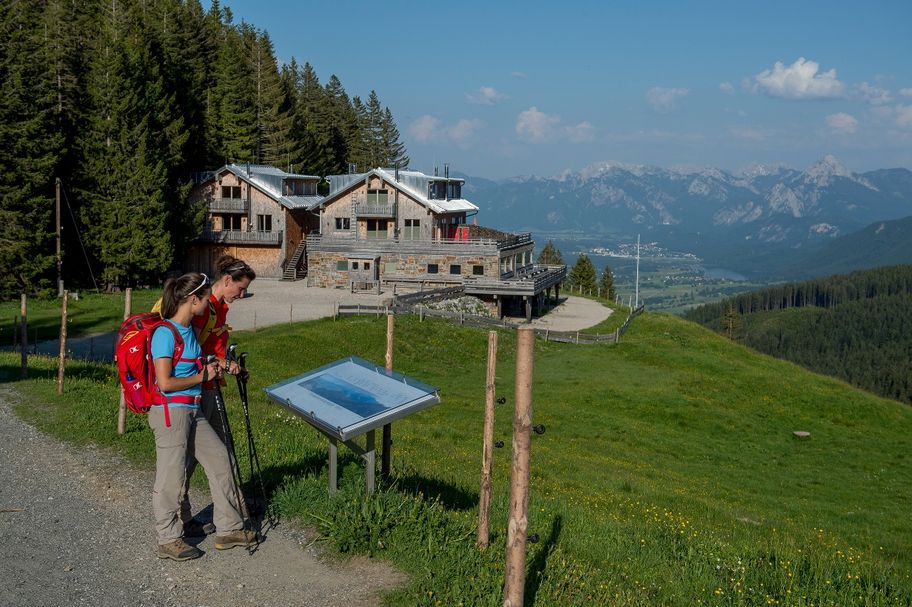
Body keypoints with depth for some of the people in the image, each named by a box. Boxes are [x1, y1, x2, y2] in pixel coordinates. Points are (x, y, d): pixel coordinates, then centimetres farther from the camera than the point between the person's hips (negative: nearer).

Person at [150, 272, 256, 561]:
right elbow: (165, 383, -22)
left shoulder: (189, 329, 10)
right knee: (171, 476, 0)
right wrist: (202, 377, -10)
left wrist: (211, 367, 7)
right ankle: (169, 540, 15)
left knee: (219, 458, 11)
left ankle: (229, 529, 20)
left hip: (192, 411, 10)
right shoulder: (165, 333, -18)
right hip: (170, 411, -9)